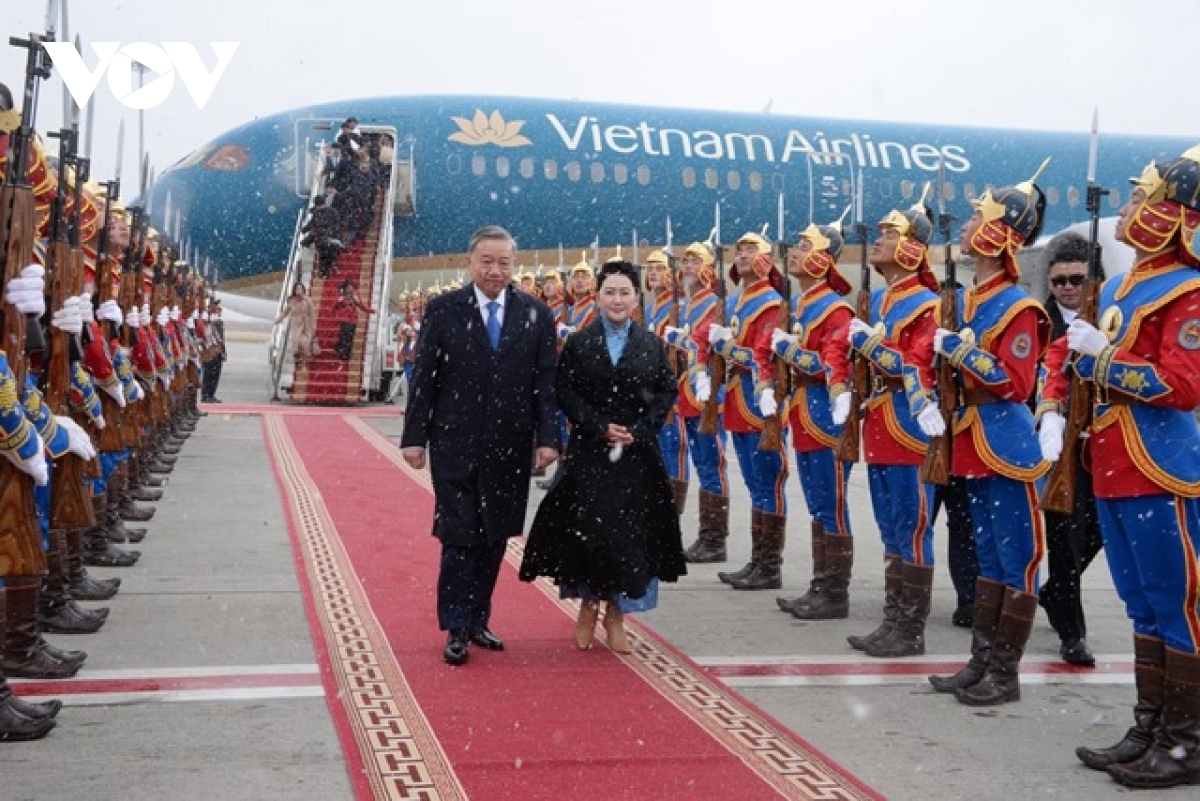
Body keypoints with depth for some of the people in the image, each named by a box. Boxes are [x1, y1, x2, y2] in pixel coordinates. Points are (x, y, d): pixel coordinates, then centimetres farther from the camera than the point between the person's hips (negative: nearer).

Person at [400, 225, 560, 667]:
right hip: (455, 444, -2)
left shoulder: (536, 314, 3)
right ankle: (456, 629, 9)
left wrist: (547, 438, -4)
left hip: (509, 447, 2)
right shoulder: (442, 310, -1)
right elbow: (423, 377, -2)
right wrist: (414, 437, -4)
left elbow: (545, 381, 3)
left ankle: (478, 621, 23)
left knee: (494, 539, 10)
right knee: (459, 538, 0)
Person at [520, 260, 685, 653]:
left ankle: (615, 614, 17)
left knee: (632, 532, 2)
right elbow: (564, 392, -2)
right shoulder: (578, 344, 3)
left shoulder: (652, 346, 7)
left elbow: (668, 392, 4)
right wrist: (601, 428, -13)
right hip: (589, 454, -1)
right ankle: (587, 608, 16)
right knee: (586, 528, -4)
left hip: (638, 455, 1)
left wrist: (638, 430, -9)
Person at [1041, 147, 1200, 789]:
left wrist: (1103, 354, -18)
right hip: (1112, 471, 9)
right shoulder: (1117, 288, 15)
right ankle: (1148, 731, 25)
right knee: (1143, 608, 15)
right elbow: (1065, 351, 22)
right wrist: (1052, 413, 8)